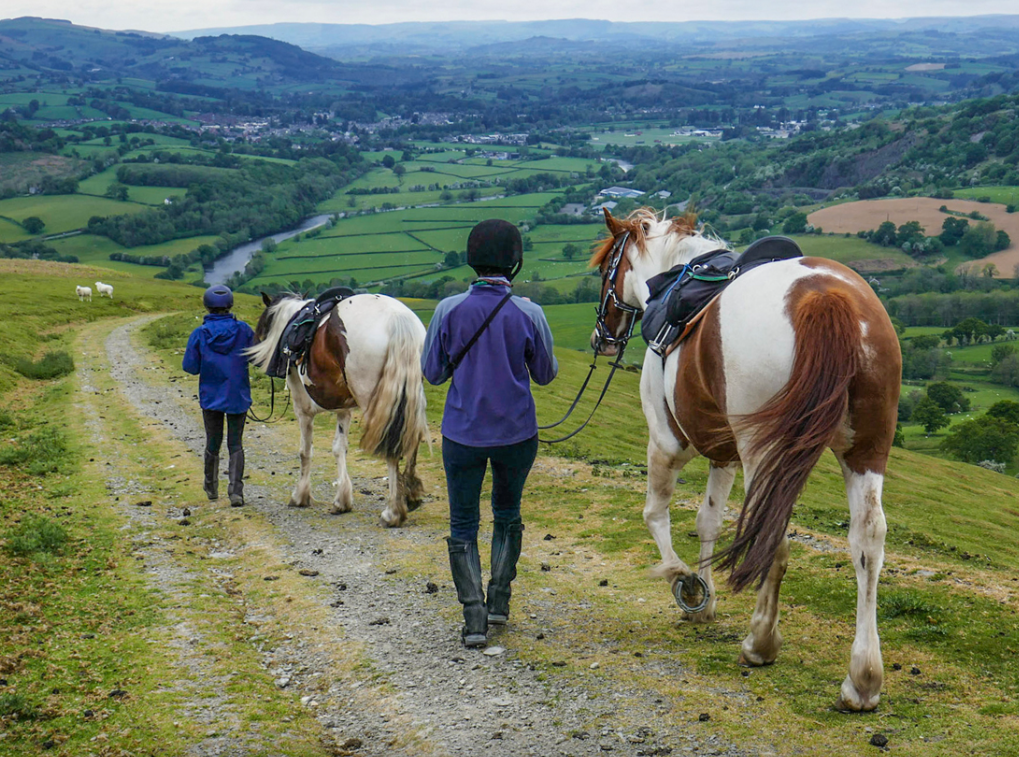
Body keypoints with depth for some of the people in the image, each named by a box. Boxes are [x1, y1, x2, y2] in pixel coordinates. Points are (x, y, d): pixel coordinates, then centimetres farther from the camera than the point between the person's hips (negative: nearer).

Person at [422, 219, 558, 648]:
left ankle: (473, 615, -3)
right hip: (516, 434, 1)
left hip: (463, 433, -1)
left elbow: (433, 373, -1)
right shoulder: (528, 314, -11)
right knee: (508, 513, 23)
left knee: (463, 525, 8)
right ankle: (499, 598, 23)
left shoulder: (449, 311, -10)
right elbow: (545, 374, 2)